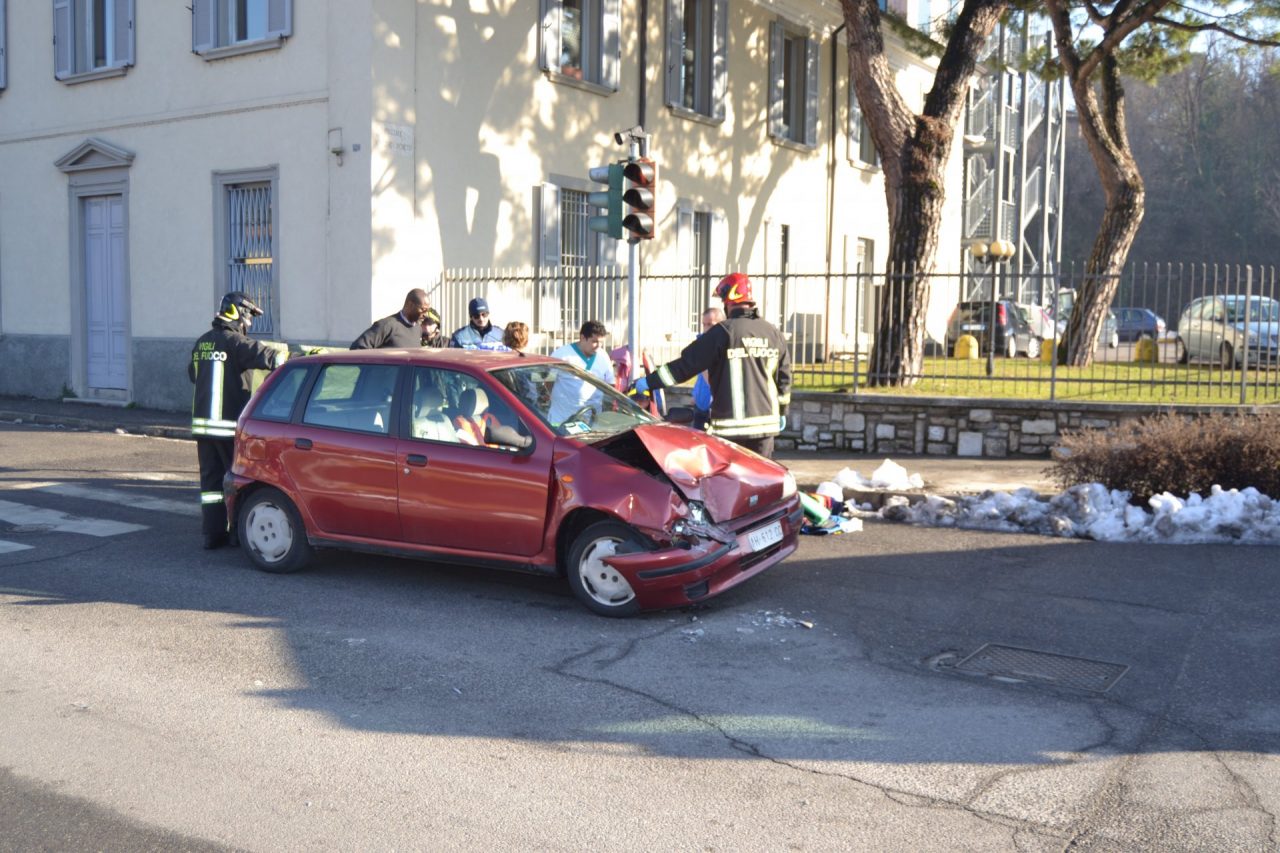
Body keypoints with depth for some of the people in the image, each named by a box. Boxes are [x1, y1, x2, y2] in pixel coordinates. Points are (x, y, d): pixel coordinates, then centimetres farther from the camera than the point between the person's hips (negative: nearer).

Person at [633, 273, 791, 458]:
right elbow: (784, 377, 13)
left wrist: (648, 382, -3)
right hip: (765, 422, 5)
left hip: (731, 426, -5)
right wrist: (782, 411, 26)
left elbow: (686, 364, -10)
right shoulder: (773, 333, 8)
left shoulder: (723, 332, -9)